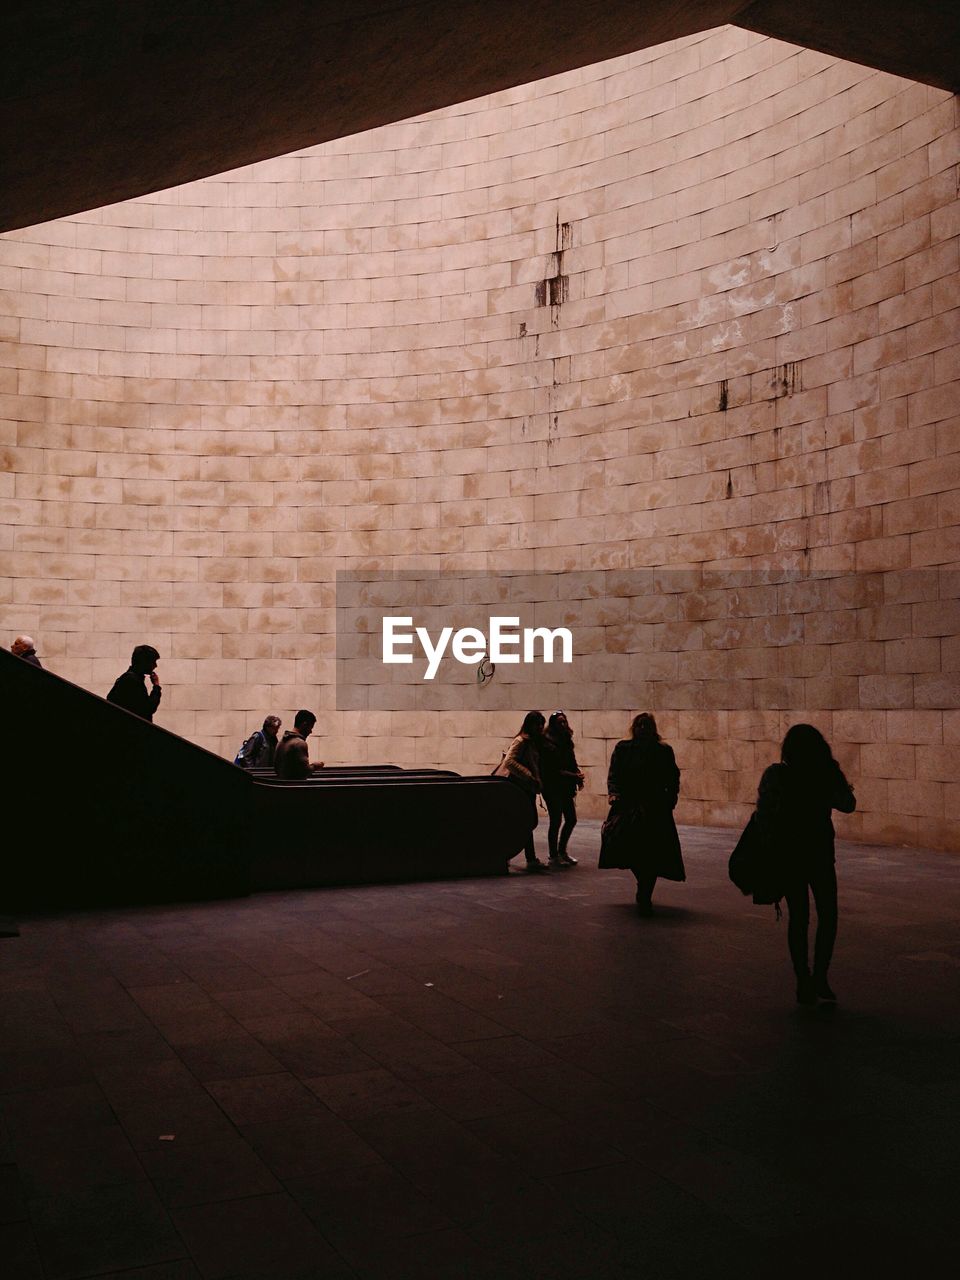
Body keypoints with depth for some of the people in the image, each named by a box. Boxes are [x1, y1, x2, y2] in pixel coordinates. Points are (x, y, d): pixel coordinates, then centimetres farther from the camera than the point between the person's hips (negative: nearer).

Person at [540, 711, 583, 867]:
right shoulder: (548, 744, -13)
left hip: (566, 787, 8)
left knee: (571, 819, 11)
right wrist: (574, 776, -19)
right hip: (552, 787, -8)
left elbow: (572, 762, 15)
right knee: (556, 820, -2)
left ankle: (562, 851, 27)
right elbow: (553, 770, -17)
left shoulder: (566, 741, 11)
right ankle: (554, 856, 10)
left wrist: (577, 775, -5)